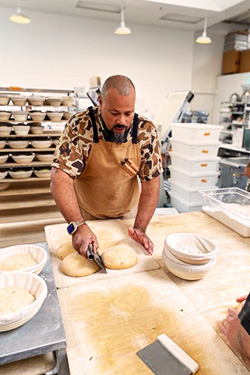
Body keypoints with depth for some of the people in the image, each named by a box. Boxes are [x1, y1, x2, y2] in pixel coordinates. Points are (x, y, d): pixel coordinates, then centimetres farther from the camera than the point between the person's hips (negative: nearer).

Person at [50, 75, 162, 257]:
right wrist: (78, 226, -39)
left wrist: (140, 228, -23)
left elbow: (151, 181, -13)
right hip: (86, 217, -1)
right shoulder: (79, 126, -22)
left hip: (127, 215, 2)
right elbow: (61, 176, -27)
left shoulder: (146, 131, -16)